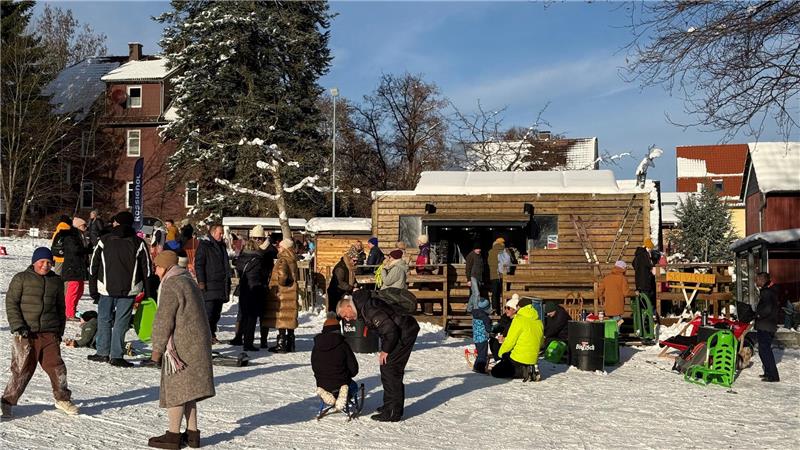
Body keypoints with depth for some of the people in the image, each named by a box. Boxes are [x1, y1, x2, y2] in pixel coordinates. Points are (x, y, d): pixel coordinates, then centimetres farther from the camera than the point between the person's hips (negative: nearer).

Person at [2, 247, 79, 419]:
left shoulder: (56, 281, 12)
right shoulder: (21, 279, 2)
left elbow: (60, 308, 19)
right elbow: (11, 303, -1)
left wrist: (60, 331, 15)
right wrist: (18, 326, -10)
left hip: (49, 333, 3)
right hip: (26, 333, -3)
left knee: (56, 366, 1)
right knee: (22, 369, -1)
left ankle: (62, 398, 18)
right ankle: (7, 401, 14)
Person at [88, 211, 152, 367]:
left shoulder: (104, 240, 3)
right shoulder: (138, 243, 1)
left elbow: (93, 266, 5)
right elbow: (146, 269, 2)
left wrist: (93, 289, 11)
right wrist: (147, 292, 7)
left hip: (106, 288, 1)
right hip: (129, 290, -1)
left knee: (104, 319, 14)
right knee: (121, 322, 2)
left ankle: (103, 353, 17)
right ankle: (116, 356, 1)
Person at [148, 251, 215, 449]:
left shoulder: (171, 286, -14)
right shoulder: (190, 282, 17)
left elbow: (163, 321, -17)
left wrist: (157, 348, -10)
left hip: (181, 346, -9)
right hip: (198, 344, 9)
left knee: (175, 388, 0)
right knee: (187, 389, 14)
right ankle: (192, 433, 18)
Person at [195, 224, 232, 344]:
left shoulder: (222, 246, 19)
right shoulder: (204, 245, -3)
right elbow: (198, 264, -9)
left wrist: (228, 282, 23)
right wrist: (201, 281, -16)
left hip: (221, 286, 7)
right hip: (209, 285, -7)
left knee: (216, 312, 9)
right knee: (208, 311, -12)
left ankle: (212, 334, 16)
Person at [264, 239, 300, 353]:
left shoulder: (283, 260, -14)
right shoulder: (292, 260, 12)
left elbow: (282, 275, -27)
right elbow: (296, 276, 20)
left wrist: (280, 285, -11)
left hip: (282, 293, -9)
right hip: (291, 293, 9)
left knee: (281, 318, -5)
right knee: (289, 318, 13)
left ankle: (281, 344, -5)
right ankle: (290, 344, 18)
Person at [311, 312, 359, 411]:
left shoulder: (316, 347, -2)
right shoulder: (342, 345, -10)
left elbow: (314, 368, 9)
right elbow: (354, 368, -6)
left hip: (323, 385, 2)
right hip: (340, 384, -2)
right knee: (353, 385, 28)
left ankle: (326, 394, 7)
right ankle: (342, 394, 2)